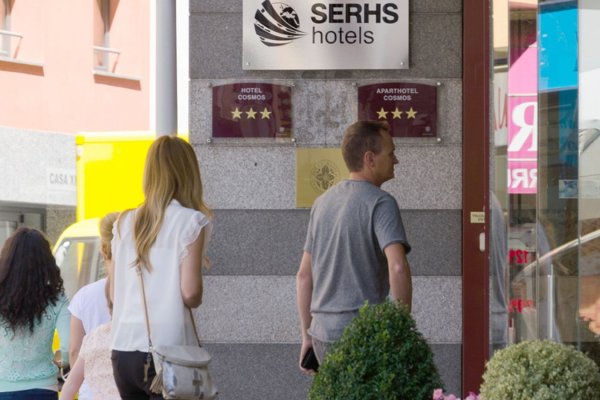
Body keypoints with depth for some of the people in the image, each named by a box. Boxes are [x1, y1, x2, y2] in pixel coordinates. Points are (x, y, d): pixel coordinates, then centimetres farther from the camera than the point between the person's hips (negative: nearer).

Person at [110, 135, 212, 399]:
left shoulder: (125, 223, 12)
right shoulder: (190, 221, -5)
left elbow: (114, 293, 13)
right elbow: (190, 292, -12)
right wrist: (196, 301, 9)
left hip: (123, 350, 6)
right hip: (167, 351, -6)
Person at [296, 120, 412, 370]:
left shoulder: (323, 202, 15)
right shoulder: (380, 203, -8)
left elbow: (304, 275, 18)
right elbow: (397, 267, -22)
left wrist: (307, 335, 21)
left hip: (323, 333, 7)